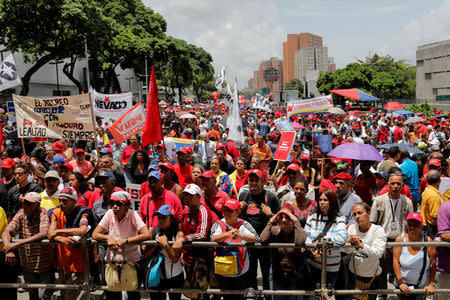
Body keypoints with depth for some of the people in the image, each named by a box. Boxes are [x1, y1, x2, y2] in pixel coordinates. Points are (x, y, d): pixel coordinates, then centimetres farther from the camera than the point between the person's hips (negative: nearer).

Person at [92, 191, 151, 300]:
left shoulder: (133, 215, -15)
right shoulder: (109, 214, -6)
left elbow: (147, 235, -27)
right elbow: (95, 234, -6)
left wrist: (124, 241, -30)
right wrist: (108, 237, -25)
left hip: (132, 260, -3)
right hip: (112, 260, 3)